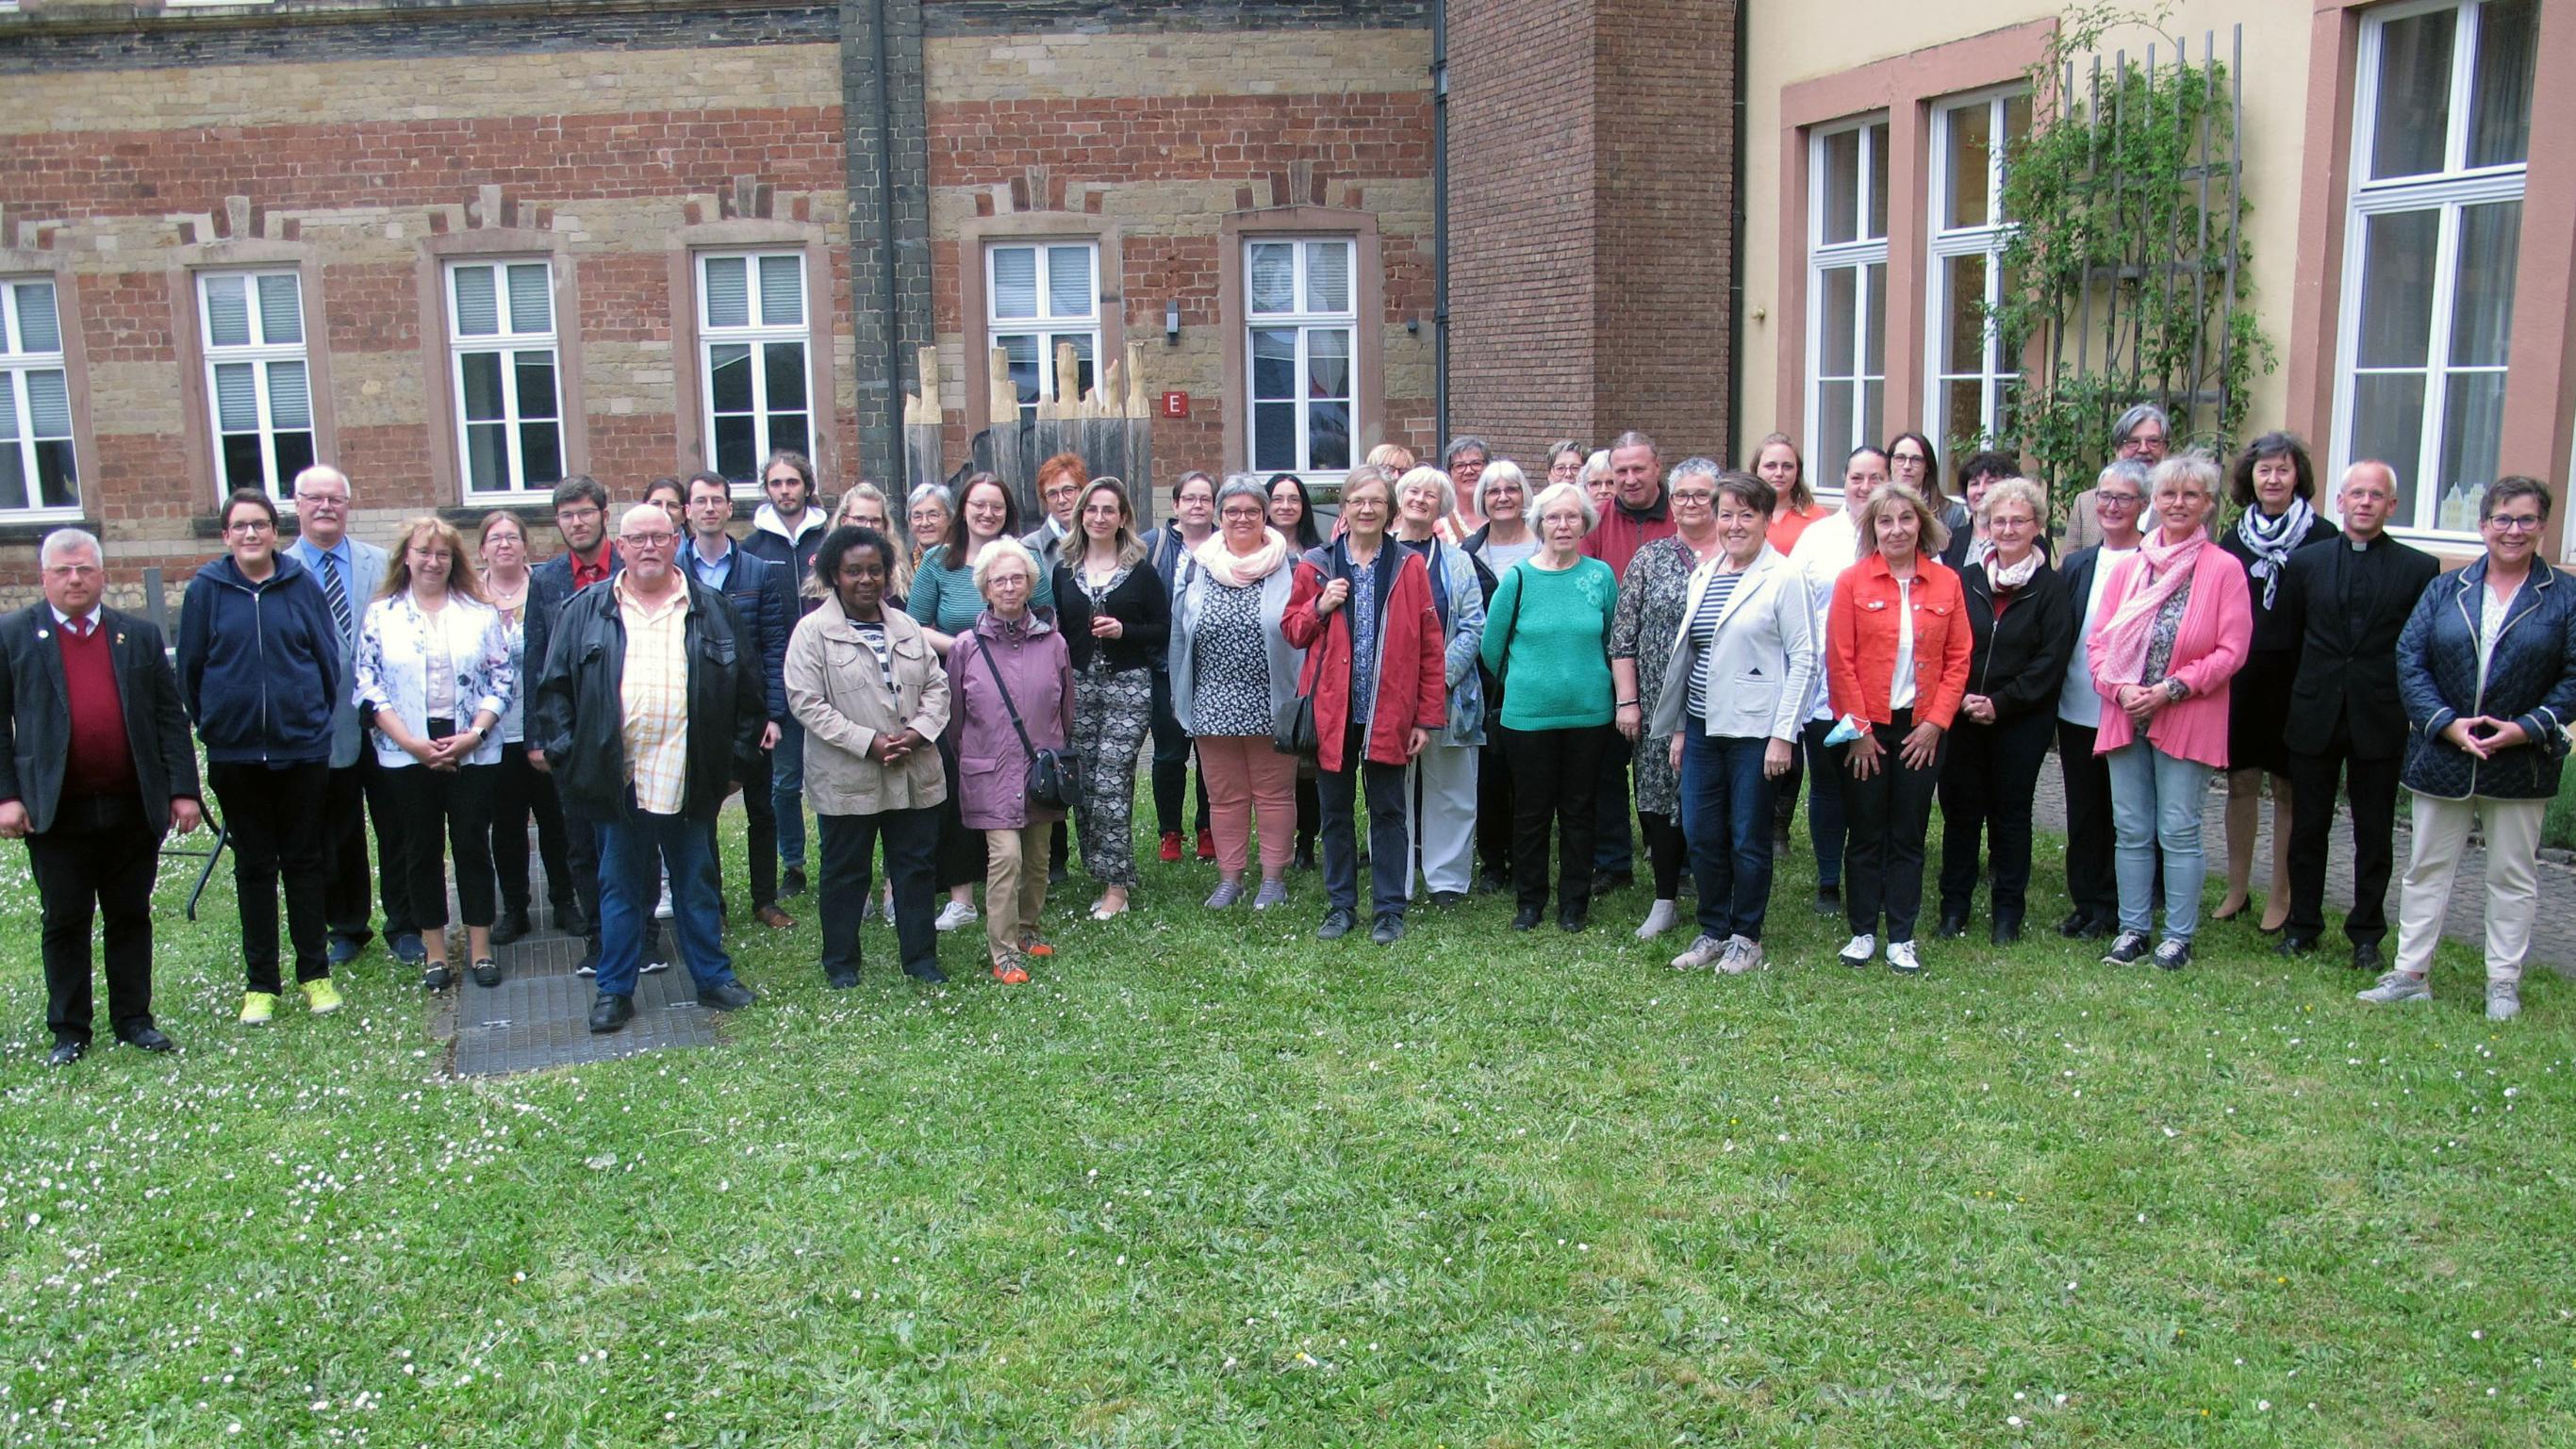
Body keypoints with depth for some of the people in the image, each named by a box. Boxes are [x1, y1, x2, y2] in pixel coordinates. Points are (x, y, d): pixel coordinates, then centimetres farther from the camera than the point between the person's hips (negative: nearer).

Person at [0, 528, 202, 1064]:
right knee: (65, 922, 7)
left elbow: (170, 716, 6)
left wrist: (183, 789, 0)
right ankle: (69, 1030, 17)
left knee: (130, 917, 10)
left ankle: (133, 1019, 20)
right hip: (56, 812, -2)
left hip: (133, 809, 2)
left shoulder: (140, 635, 8)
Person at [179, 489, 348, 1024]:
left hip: (303, 748, 0)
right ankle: (260, 983, 17)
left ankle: (315, 973, 18)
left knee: (305, 861, 9)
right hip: (235, 753, 0)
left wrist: (319, 717, 7)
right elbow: (190, 669, 5)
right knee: (254, 867, 9)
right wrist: (211, 724, 7)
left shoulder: (302, 585, -1)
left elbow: (330, 659, 5)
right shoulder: (206, 589, -1)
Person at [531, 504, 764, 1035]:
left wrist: (735, 759, 4)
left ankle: (713, 977, 24)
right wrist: (563, 752, -4)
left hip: (689, 780, 0)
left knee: (697, 885, 12)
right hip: (617, 779, 0)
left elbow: (746, 688, 7)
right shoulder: (585, 612, 5)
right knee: (620, 888, 9)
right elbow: (555, 687, 5)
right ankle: (615, 990, 20)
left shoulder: (713, 611, 6)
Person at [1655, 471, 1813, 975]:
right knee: (1700, 835, 8)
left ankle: (1746, 937, 19)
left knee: (1749, 839, 4)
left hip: (1754, 729, -6)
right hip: (1702, 727, 6)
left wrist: (1783, 734, -13)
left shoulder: (1782, 579, -7)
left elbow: (1803, 659, -9)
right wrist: (1677, 727, 13)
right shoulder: (1700, 577, 11)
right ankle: (1713, 932, 22)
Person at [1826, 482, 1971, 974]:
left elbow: (1958, 658, 4)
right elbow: (1840, 661, -5)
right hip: (1865, 730, -2)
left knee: (1909, 835, 8)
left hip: (1922, 729, 2)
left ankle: (1901, 937, 15)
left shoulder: (1946, 583, 4)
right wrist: (1858, 728, -9)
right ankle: (1863, 931, 16)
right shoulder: (1852, 582, -3)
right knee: (1867, 834, 6)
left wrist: (1935, 721, -5)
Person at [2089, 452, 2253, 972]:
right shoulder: (2130, 567, 8)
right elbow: (2099, 641, 7)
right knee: (2131, 830, 9)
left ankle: (2178, 936, 10)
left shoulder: (2224, 568, -4)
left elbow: (2231, 651, -7)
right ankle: (2132, 929, 18)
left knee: (2178, 831, 0)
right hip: (2126, 716, 4)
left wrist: (2172, 688, -15)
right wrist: (2120, 688, -9)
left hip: (2186, 720, -4)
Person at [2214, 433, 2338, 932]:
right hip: (2240, 678, 4)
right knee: (2240, 783, 9)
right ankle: (2237, 889, 19)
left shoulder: (2321, 537, -3)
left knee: (2289, 789, 3)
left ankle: (2281, 897, 12)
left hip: (2296, 680, -3)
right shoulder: (2234, 539, 9)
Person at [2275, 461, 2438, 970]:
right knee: (2307, 829, 10)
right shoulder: (2305, 562, 5)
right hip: (2315, 718, 1)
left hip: (2380, 722, -1)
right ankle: (2302, 925, 22)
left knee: (2374, 836, 8)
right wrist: (2302, 694, 5)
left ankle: (2366, 934, 19)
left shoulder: (2420, 568, -1)